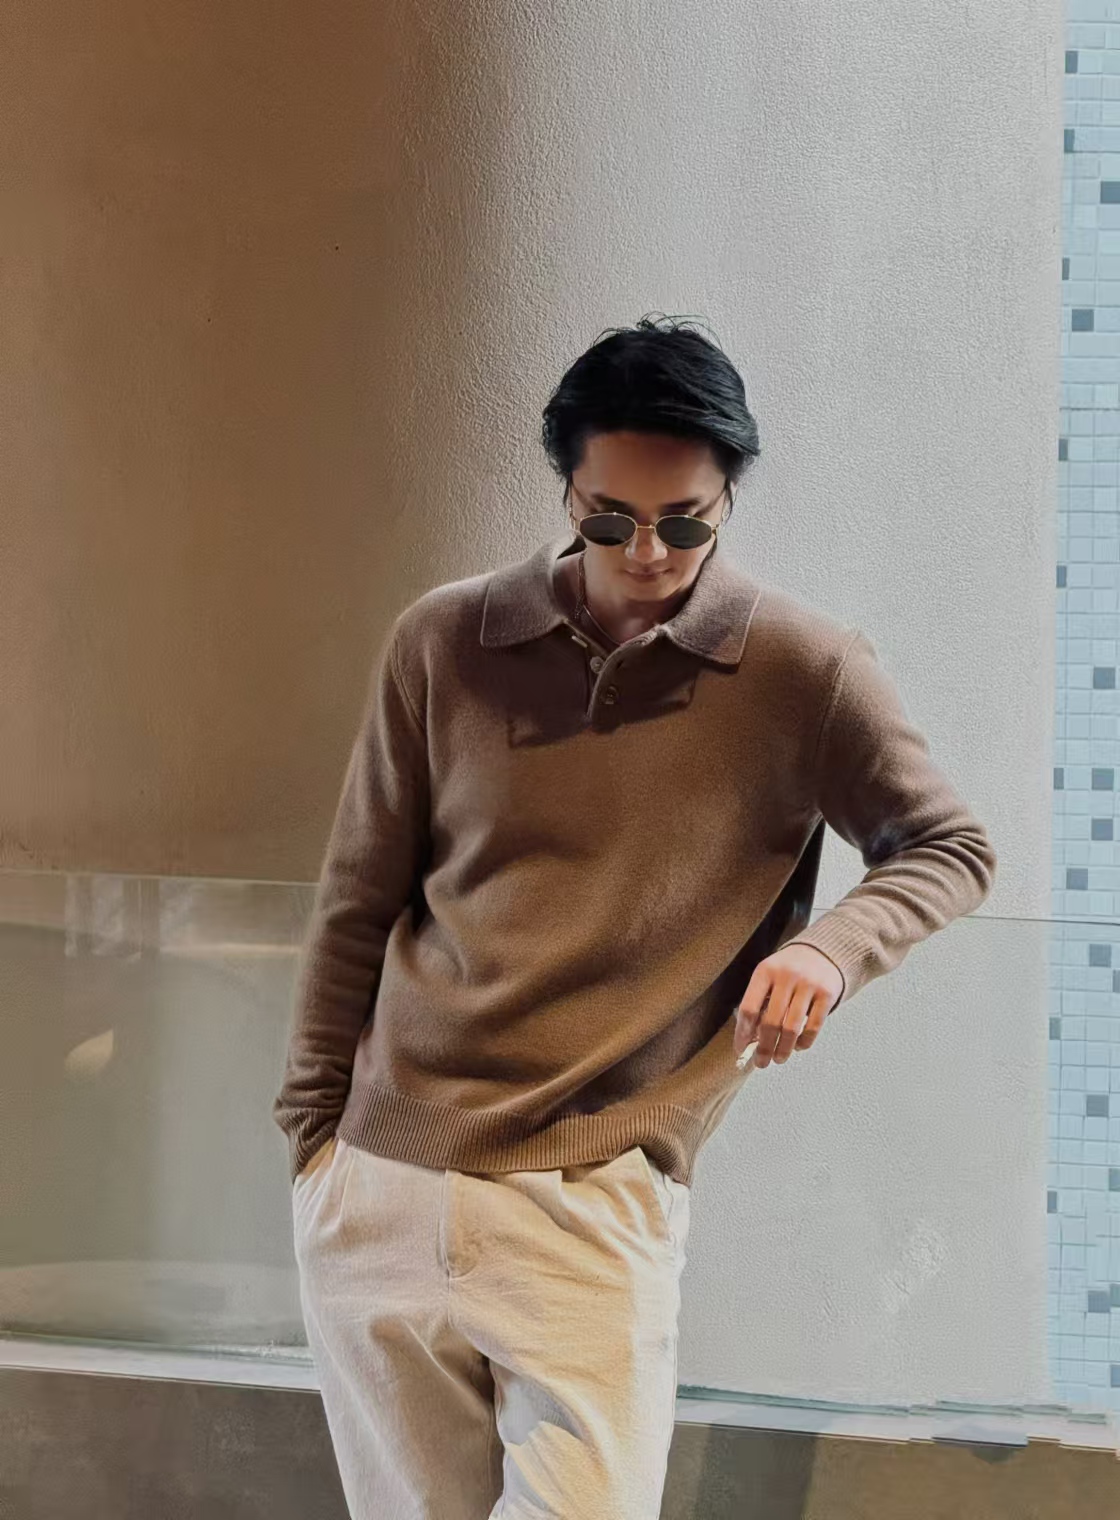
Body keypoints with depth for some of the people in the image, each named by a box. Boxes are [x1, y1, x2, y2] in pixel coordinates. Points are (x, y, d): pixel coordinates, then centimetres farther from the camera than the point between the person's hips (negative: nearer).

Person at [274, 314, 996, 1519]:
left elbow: (948, 849, 7)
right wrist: (312, 1132, 9)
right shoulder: (443, 644, 2)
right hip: (378, 1192, 2)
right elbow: (357, 900, 9)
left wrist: (830, 947, -13)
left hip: (595, 1208, -2)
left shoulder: (803, 672, -3)